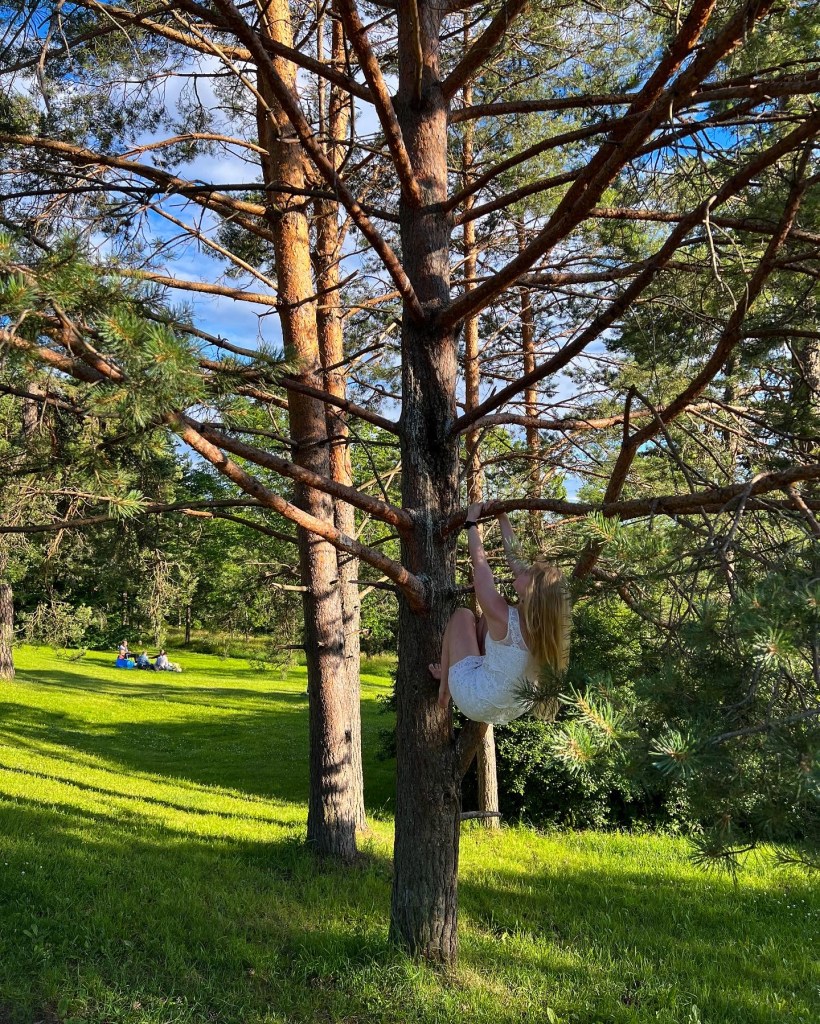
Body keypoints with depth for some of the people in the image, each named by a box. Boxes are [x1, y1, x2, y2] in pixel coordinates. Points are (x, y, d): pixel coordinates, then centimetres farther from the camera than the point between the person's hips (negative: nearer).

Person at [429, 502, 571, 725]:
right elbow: (514, 558, -5)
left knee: (463, 615, 9)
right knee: (487, 620, 15)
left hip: (476, 703, -6)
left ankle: (445, 688, 22)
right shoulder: (546, 620, -14)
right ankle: (449, 674, 30)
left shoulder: (503, 618, -31)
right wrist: (502, 517, 3)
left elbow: (480, 563, -19)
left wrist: (471, 522, -5)